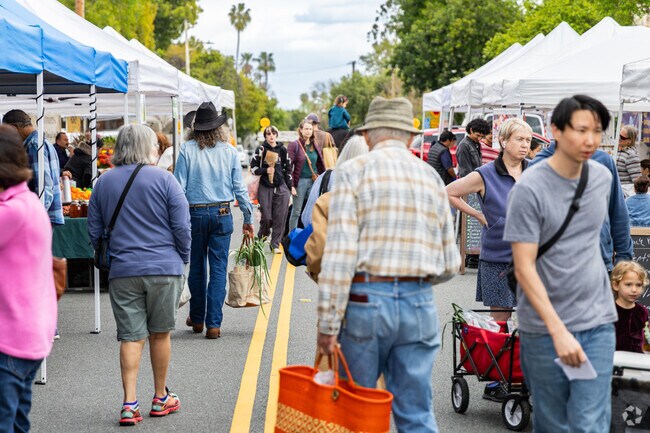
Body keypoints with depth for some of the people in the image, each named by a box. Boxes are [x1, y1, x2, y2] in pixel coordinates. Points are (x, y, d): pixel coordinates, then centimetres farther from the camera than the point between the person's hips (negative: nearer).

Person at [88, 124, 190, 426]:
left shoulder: (103, 183, 6)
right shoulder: (163, 179, -6)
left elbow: (94, 231, 10)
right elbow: (182, 226, -7)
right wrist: (183, 259, 7)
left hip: (122, 271, 2)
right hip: (163, 268, -2)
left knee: (130, 337, 4)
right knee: (160, 334, 11)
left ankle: (129, 404, -3)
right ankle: (160, 399, 22)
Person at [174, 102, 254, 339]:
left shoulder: (187, 150, -4)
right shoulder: (229, 151, 0)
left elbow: (179, 187, -6)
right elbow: (239, 188, 2)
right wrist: (248, 218, 10)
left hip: (194, 213, 0)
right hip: (221, 214, 0)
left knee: (196, 267, 14)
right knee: (218, 269, 3)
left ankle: (197, 318, 27)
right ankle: (213, 324, -1)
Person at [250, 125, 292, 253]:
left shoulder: (282, 150, 9)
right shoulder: (261, 150, 1)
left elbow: (288, 169, 15)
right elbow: (253, 168, 4)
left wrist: (289, 187, 13)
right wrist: (265, 170, -13)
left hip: (281, 187, 2)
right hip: (265, 188, -2)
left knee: (280, 218, -2)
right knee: (266, 217, -5)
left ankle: (275, 244, 6)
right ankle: (261, 238, 21)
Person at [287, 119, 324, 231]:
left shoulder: (316, 146, 11)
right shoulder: (294, 145, -4)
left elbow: (321, 165, 14)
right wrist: (291, 185, -15)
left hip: (314, 181, 4)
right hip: (300, 181, -4)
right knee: (296, 212, 2)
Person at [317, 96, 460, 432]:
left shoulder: (353, 172, -3)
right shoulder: (432, 178, 10)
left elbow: (339, 254, -11)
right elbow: (450, 264, 11)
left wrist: (328, 324, -9)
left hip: (366, 300, -3)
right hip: (420, 304, 3)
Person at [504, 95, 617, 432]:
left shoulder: (603, 177, 5)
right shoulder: (529, 188, -13)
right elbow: (524, 267, -16)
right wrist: (558, 330, -22)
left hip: (598, 320, 4)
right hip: (545, 326, -4)